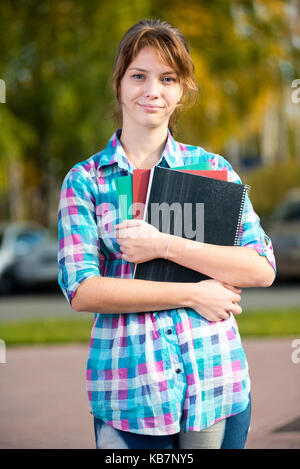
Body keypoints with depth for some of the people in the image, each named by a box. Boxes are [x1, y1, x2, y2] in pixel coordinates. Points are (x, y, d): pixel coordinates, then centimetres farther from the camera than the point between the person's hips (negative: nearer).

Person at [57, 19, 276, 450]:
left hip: (216, 388, 1)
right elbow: (80, 290, -6)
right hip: (128, 393, -1)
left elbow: (263, 268, -4)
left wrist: (163, 245, -13)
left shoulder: (212, 168, 7)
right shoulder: (85, 181, 4)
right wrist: (191, 294, -12)